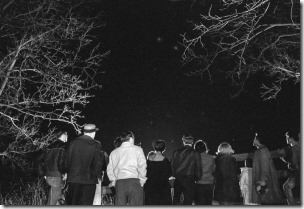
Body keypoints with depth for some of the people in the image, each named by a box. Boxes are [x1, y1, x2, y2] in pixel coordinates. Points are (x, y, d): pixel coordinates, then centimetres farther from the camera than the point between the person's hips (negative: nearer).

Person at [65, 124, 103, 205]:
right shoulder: (96, 145, -7)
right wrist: (99, 175, 5)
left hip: (73, 178, 3)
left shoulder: (73, 143, 2)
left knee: (72, 202, 14)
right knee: (85, 204, 4)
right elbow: (98, 162, -8)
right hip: (89, 180, -3)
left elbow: (67, 160, 5)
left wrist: (69, 172, 15)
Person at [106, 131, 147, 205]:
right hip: (134, 181, -3)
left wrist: (113, 181, 15)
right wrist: (142, 179, 3)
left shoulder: (114, 152, 15)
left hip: (119, 182, 3)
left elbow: (109, 170, 11)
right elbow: (142, 166, -5)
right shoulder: (137, 149, 4)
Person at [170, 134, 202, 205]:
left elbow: (172, 166, 2)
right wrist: (196, 178, 7)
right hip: (189, 180, -2)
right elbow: (198, 168, -7)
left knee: (176, 199, 21)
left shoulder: (176, 152, -1)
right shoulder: (195, 153, -8)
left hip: (177, 179, 3)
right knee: (188, 201, 6)